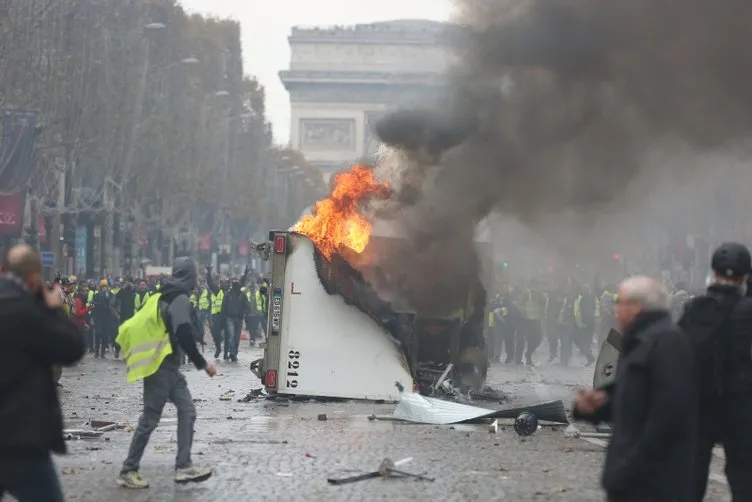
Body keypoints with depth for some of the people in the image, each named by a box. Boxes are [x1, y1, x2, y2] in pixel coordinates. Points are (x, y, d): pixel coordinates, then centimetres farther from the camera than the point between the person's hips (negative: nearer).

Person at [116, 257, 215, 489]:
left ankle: (183, 466, 0)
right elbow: (184, 335, -22)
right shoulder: (180, 299, -14)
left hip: (168, 367, 9)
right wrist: (203, 363, -16)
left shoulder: (163, 296, 13)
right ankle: (128, 471, 3)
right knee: (150, 419, -3)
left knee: (187, 411, 5)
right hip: (162, 366, -9)